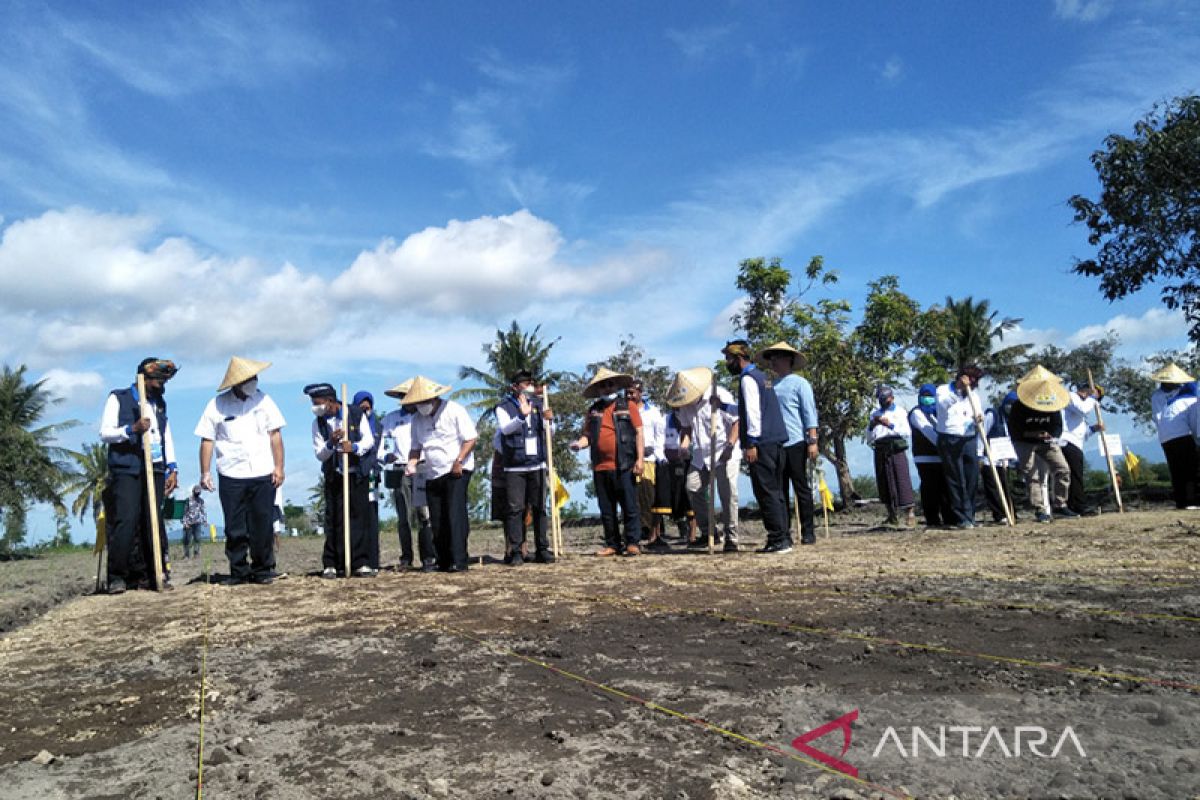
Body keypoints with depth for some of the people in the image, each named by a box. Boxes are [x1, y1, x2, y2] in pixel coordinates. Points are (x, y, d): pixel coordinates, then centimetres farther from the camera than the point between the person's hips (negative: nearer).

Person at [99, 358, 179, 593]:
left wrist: (173, 468, 12)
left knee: (153, 522, 1)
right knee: (126, 522, -11)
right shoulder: (118, 398, 5)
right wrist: (132, 429, -18)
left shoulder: (160, 404, 20)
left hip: (155, 470, 5)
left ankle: (155, 574, 5)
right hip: (126, 470, -4)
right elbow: (105, 433, -2)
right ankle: (117, 576, -1)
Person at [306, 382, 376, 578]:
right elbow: (319, 454, 0)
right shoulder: (318, 422, 2)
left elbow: (369, 440, -2)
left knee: (359, 517, -1)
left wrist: (354, 446, -22)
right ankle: (331, 565, 5)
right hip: (333, 476, 1)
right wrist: (331, 443, -20)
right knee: (334, 520, -1)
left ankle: (361, 563, 3)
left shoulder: (356, 413, -3)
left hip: (357, 475, -1)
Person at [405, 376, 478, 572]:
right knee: (437, 520, 5)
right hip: (433, 475, 6)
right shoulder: (418, 419, 11)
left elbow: (471, 438, -9)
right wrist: (412, 463, -3)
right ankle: (443, 562, 15)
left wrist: (458, 462, -18)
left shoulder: (454, 411, -7)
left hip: (457, 471, -6)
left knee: (455, 514, -14)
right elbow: (416, 447, 17)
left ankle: (459, 562, -13)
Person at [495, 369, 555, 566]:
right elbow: (505, 429, -18)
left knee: (539, 508, 5)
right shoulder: (504, 407, 0)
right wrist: (522, 415, -34)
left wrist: (547, 419, -9)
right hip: (514, 467, -3)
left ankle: (542, 550, 12)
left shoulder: (539, 404, 13)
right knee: (514, 509, -4)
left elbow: (548, 433, 13)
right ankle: (515, 551, 1)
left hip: (537, 464, 4)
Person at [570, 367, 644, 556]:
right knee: (606, 510, 9)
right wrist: (580, 443, -8)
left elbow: (639, 433, 0)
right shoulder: (593, 411, 15)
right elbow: (587, 435, 15)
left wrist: (640, 459, -8)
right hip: (600, 468, 4)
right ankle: (612, 544, 19)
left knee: (629, 507, -1)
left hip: (623, 467, -4)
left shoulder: (627, 406, 5)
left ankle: (633, 543, 7)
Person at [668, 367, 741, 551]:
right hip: (700, 456, 6)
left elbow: (737, 421, -14)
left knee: (728, 495, -8)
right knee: (693, 491, 2)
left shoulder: (720, 396, -15)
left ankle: (731, 537, 3)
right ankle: (708, 532, 16)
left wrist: (730, 446, -22)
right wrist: (685, 442, -3)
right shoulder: (685, 404, 4)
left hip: (725, 455, -6)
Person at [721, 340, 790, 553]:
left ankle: (778, 539, -6)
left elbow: (753, 412, -17)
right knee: (776, 492, 11)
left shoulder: (748, 379, -8)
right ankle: (784, 537, 15)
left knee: (766, 493, -7)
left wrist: (751, 443, -18)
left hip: (761, 444, -10)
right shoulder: (760, 376, 21)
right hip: (776, 442, 10)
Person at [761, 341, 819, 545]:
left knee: (802, 488, 0)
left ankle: (808, 532, 8)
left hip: (795, 444, -5)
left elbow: (810, 413, -5)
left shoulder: (799, 383, 0)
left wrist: (812, 441, -12)